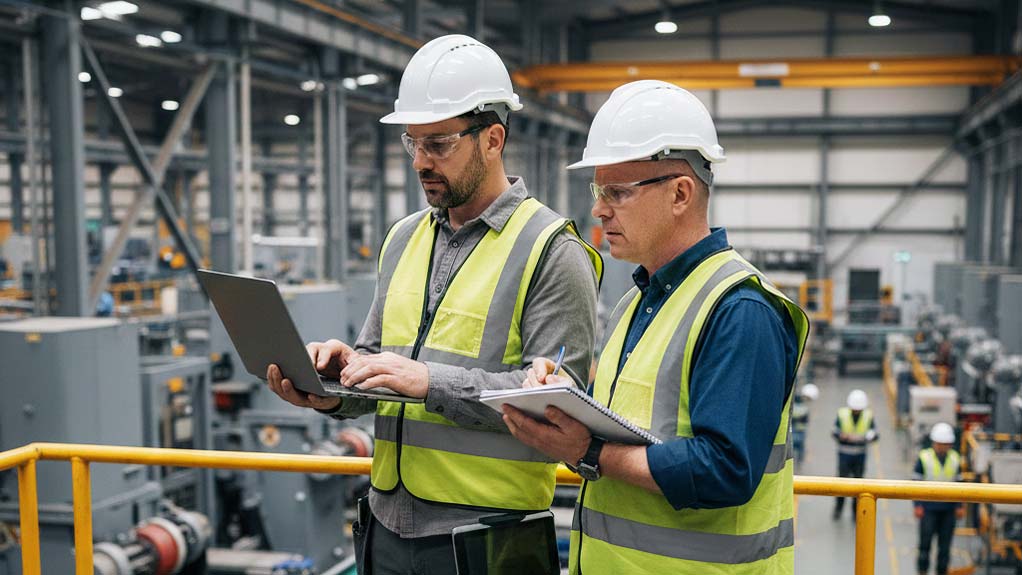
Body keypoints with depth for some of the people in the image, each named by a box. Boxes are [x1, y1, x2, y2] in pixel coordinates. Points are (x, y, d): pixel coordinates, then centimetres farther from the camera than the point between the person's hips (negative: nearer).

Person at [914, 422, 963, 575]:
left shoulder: (955, 459, 5)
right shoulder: (923, 458, -5)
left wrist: (960, 506, 6)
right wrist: (918, 505, -7)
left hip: (948, 510, 3)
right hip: (929, 508, -3)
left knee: (945, 545, 6)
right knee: (925, 541, -2)